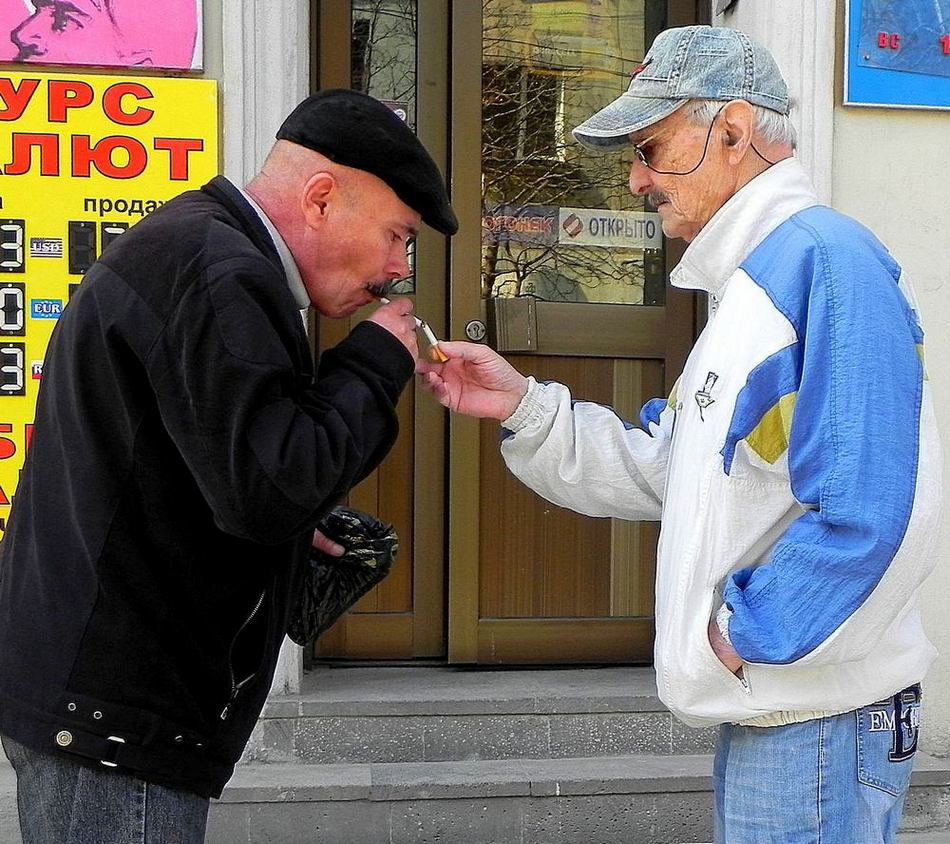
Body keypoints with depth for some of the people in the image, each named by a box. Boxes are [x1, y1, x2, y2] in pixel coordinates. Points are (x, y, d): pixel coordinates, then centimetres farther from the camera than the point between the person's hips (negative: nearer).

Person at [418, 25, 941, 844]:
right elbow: (663, 469, 15)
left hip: (819, 720, -10)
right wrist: (523, 407, 5)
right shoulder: (754, 281, 14)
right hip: (769, 714, 10)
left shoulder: (825, 260, -20)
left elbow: (870, 514, -28)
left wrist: (745, 636, -17)